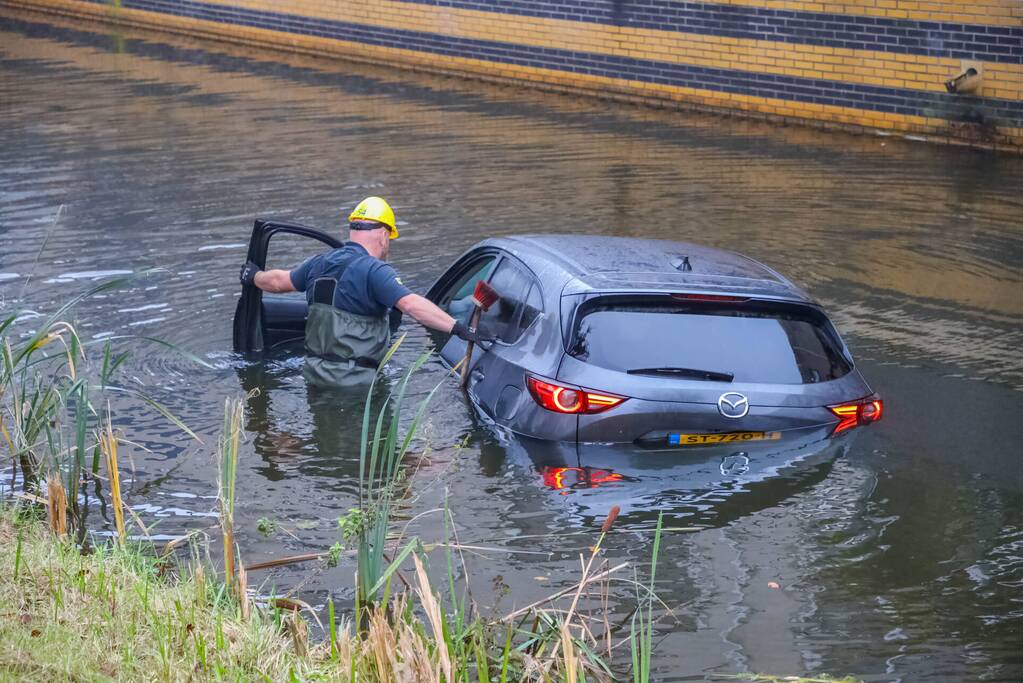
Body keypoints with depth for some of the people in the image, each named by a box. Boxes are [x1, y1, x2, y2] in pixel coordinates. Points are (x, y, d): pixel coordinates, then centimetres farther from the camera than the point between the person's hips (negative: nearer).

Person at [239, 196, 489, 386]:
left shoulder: (320, 263, 12)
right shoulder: (374, 270, -13)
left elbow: (279, 281, 29)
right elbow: (411, 304, -27)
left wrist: (254, 277, 51)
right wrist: (458, 328, -31)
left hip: (314, 374, 8)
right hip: (354, 381, -8)